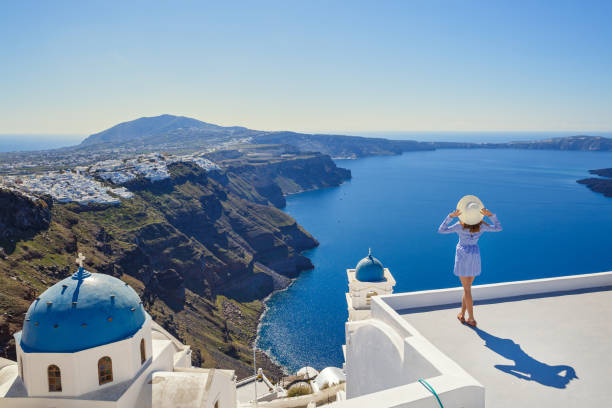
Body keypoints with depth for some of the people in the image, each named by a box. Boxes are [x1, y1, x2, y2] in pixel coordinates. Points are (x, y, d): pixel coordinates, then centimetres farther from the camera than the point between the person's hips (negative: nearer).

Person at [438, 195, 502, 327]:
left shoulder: (460, 226, -20)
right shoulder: (481, 226, -11)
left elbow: (441, 230, -18)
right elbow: (498, 228, 4)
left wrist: (451, 216, -23)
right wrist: (491, 215, -9)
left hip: (462, 255, -3)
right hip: (475, 256, 3)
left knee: (467, 289, 4)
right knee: (467, 286, 17)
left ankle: (471, 319, 7)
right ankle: (462, 314, 24)